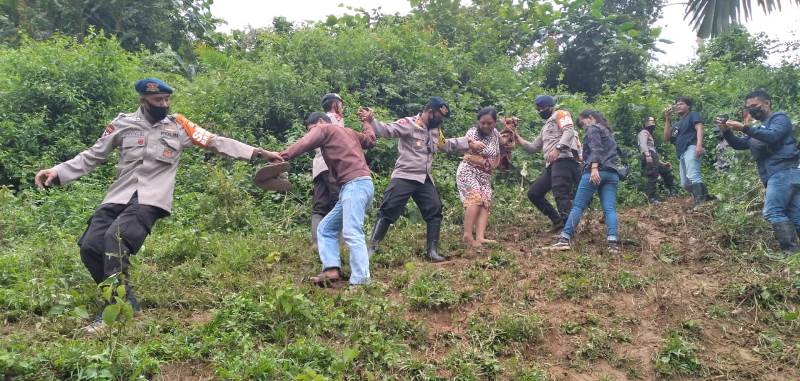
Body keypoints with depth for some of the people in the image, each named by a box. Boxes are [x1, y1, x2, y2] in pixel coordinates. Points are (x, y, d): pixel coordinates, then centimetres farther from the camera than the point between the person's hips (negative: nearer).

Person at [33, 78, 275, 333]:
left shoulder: (178, 126, 8)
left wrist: (257, 152, 0)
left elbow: (216, 142, 7)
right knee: (90, 246, -12)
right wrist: (58, 172, 4)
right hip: (119, 196, 4)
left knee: (115, 238, -28)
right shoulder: (122, 124, 11)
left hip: (151, 199, -4)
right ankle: (127, 305, 4)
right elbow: (92, 156, 15)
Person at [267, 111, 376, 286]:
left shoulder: (324, 129, 8)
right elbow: (370, 140, 42)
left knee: (352, 233, -21)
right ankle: (332, 269, -7)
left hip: (356, 184, -10)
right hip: (354, 186, 10)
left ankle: (360, 282, -29)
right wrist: (367, 122, 57)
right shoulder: (348, 132, 30)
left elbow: (303, 144, -8)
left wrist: (281, 157, -18)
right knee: (326, 228, 9)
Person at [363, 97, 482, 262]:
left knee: (435, 212, 6)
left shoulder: (435, 131, 15)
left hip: (425, 179, 8)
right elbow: (386, 130, -22)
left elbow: (448, 144, 31)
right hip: (404, 177, -7)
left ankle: (432, 250, 16)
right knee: (388, 212, -7)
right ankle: (372, 247, 1)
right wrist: (371, 121, -41)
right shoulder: (408, 124, -11)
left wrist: (470, 143, 31)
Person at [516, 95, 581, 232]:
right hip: (551, 165, 10)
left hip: (563, 160, -10)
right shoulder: (546, 127, 32)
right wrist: (517, 138, 19)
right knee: (533, 192, 7)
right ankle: (558, 221, 10)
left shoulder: (560, 114, 7)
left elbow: (569, 131, -12)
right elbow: (533, 148, 30)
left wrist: (557, 148, -26)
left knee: (560, 194, -22)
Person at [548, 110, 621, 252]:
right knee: (610, 208, -5)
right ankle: (613, 242, -21)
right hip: (612, 173, 7)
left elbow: (596, 148, -11)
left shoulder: (593, 128, 5)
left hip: (596, 171, -7)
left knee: (577, 206, -8)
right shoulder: (608, 131, 32)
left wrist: (594, 167, -23)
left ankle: (564, 239, -15)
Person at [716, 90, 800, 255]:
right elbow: (739, 144, 20)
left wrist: (744, 128, -22)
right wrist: (726, 131, 1)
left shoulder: (779, 117, 2)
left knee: (772, 212, -19)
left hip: (784, 172, -9)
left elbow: (772, 137, -18)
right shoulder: (759, 128, 28)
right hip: (778, 175, 9)